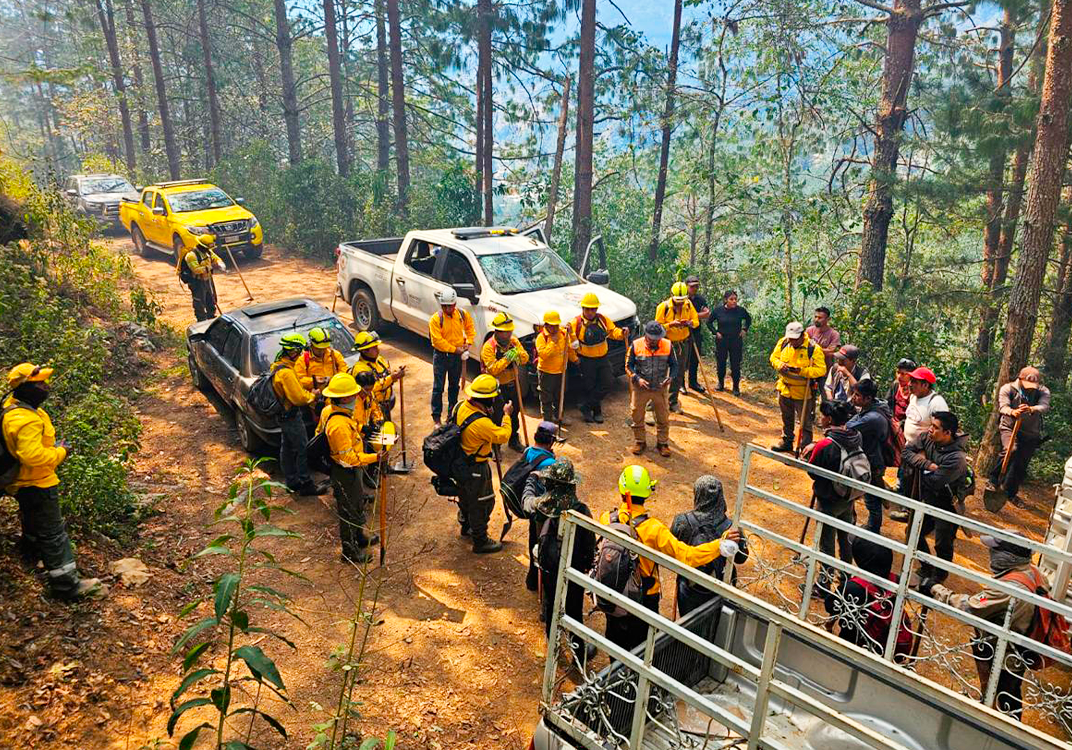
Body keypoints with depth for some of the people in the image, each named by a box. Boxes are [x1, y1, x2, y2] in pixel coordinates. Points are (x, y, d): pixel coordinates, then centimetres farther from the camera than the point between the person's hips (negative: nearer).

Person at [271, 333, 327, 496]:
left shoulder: (278, 366, 6)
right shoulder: (286, 372, -27)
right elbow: (299, 398, -27)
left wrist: (307, 392, 2)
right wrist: (313, 396, -9)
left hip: (283, 415, 10)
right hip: (292, 417, -10)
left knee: (286, 450, 18)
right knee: (302, 450, 0)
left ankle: (292, 482, 30)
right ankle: (306, 484, 9)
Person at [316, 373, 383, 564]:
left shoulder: (328, 411, -5)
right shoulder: (339, 425, -35)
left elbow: (319, 431, 13)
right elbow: (348, 457, -31)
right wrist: (375, 457, -29)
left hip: (351, 470, 10)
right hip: (346, 473, -10)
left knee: (360, 501, 27)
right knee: (349, 511, 9)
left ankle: (361, 536, 49)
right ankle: (350, 551, 28)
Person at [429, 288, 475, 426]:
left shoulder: (463, 314, -5)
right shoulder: (435, 319, -17)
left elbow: (470, 329, 11)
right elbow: (438, 340, -20)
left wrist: (468, 343, -4)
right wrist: (455, 349, -19)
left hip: (457, 356, 4)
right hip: (441, 355, -4)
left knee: (454, 386, 16)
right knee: (438, 387, 0)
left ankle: (452, 413, 32)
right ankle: (436, 415, 11)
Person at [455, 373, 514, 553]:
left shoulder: (461, 407, -10)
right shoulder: (481, 423, -35)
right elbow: (503, 436, -21)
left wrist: (487, 412, -1)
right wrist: (506, 415, -7)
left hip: (461, 463, 9)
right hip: (476, 469, -9)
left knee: (466, 496, 28)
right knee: (482, 503, 9)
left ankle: (467, 527, 50)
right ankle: (480, 541, 24)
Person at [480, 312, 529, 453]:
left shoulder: (513, 341, -2)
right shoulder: (489, 347, -21)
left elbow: (525, 359, -1)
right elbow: (492, 369, -27)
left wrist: (519, 353, -22)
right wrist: (506, 359, -33)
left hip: (512, 384, 6)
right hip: (497, 387, -6)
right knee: (497, 418, 0)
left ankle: (514, 441, 40)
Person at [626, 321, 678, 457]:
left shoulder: (667, 345, -8)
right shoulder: (636, 345, -11)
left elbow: (675, 365, 3)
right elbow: (628, 366, -2)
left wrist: (670, 377, -16)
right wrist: (637, 378, -18)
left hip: (660, 388, 1)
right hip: (640, 388, -1)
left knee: (663, 418, 9)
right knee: (637, 417, 10)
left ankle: (662, 443, 27)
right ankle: (639, 442, 29)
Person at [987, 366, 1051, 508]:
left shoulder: (1043, 391, -2)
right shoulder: (1008, 388, -7)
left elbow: (1044, 406, -21)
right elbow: (1003, 406, -18)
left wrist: (1032, 409, -44)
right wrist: (1012, 412, -42)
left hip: (1031, 434, 3)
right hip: (1009, 427, -3)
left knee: (1022, 465, 6)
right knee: (1010, 449, -31)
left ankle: (1012, 493, 24)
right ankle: (994, 481, -17)